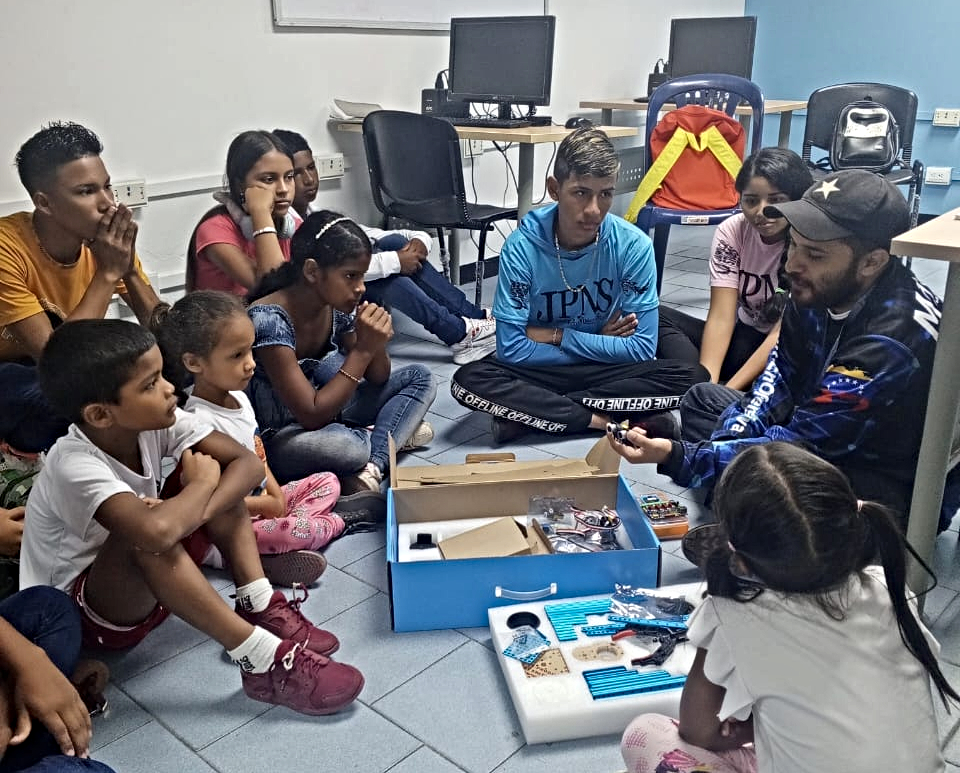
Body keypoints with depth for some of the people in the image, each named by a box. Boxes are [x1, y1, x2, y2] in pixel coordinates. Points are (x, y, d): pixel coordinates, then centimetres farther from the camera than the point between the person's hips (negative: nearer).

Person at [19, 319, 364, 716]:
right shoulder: (74, 467, -33)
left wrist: (193, 513, -34)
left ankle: (261, 608, -15)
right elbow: (155, 531, -52)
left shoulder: (153, 420, -14)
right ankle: (262, 661, -32)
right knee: (147, 538, -39)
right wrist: (201, 483, -30)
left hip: (150, 587, 7)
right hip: (79, 611, -7)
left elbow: (247, 463, -16)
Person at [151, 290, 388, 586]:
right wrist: (268, 505, -13)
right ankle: (338, 521, 2)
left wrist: (276, 494, -3)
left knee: (327, 481, 11)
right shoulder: (201, 421, -27)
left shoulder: (238, 397, 2)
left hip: (262, 501, 10)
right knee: (297, 530, -31)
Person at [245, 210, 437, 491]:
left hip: (324, 408, 8)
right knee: (344, 446, -40)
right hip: (274, 436, -8)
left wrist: (377, 345, -19)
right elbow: (311, 416, -30)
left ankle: (372, 466, -17)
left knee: (419, 378, 1)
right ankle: (393, 435, -7)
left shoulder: (338, 305, -8)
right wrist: (363, 350, -29)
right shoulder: (269, 318, -28)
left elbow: (378, 379, 4)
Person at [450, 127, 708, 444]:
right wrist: (601, 344, -13)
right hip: (543, 372, -1)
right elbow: (512, 350, -18)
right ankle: (606, 421, -21)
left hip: (609, 372, 2)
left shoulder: (634, 245, -14)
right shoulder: (522, 247, -17)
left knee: (693, 377, -25)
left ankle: (530, 412, -20)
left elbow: (641, 348, -13)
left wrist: (557, 336, -13)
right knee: (469, 380, -28)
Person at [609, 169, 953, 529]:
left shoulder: (894, 341, -33)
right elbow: (780, 374, 5)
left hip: (897, 486, -9)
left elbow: (799, 444, -29)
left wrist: (675, 457, -31)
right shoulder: (824, 286, -10)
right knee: (702, 399, 10)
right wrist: (729, 440, -10)